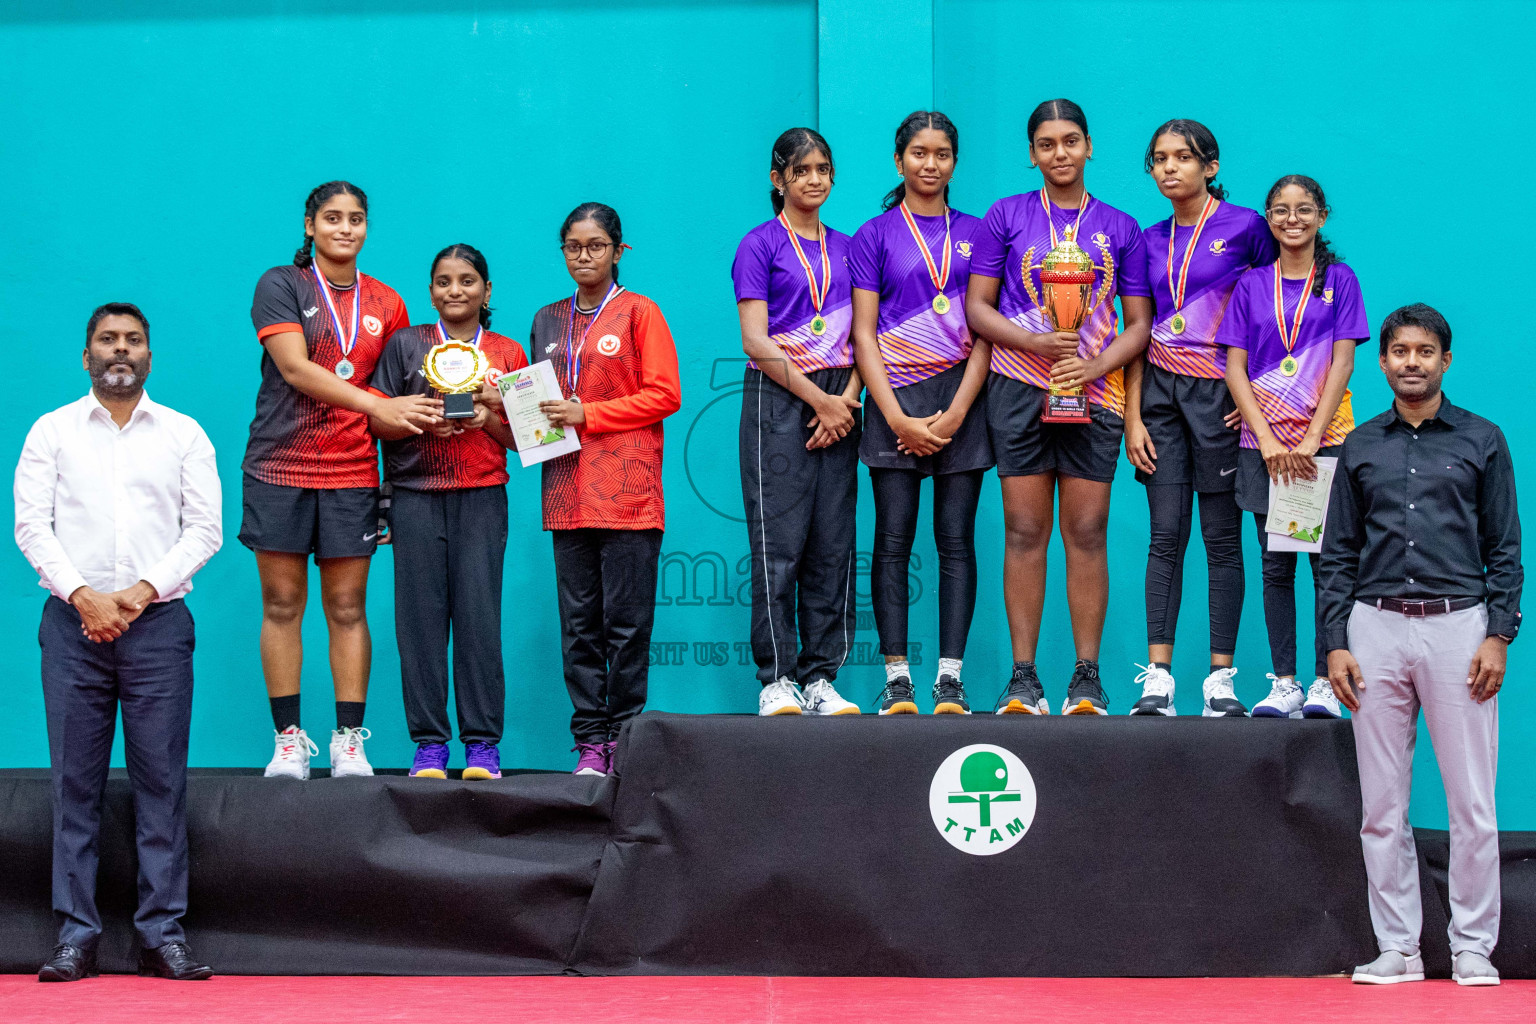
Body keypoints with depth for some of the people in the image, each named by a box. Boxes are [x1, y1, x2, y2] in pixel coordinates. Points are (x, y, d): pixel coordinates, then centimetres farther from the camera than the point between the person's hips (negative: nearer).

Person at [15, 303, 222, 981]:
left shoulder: (184, 435, 11)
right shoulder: (52, 432, 10)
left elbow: (205, 528, 4)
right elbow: (31, 525, 3)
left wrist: (144, 591, -8)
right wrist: (83, 594, -10)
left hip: (158, 621, 0)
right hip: (72, 621, 0)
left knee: (161, 778, -3)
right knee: (75, 779, -2)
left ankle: (162, 935, 0)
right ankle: (75, 935, 1)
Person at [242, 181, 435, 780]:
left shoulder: (386, 305, 12)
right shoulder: (280, 286, 0)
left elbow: (397, 388, 19)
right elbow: (295, 369, -12)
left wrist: (416, 416, -4)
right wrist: (378, 405, -20)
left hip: (352, 473, 2)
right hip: (280, 466, -2)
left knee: (348, 608, 0)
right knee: (282, 605, 0)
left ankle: (348, 742, 4)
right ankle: (289, 741, 6)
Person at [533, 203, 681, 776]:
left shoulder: (638, 313, 2)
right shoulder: (548, 322, 18)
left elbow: (664, 395, -5)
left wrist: (586, 415, -10)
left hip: (627, 491, -5)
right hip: (567, 493, 5)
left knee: (626, 621, -5)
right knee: (579, 623, 2)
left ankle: (625, 735, 1)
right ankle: (590, 743, 5)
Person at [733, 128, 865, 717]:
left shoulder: (846, 248, 16)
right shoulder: (761, 244, 1)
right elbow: (756, 340, -7)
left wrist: (847, 401, -4)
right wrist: (819, 400, -11)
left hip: (838, 402, 5)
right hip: (778, 401, -5)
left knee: (834, 544, 2)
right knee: (779, 542, -7)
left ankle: (821, 679, 5)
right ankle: (777, 681, -4)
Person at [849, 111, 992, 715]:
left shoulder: (975, 233, 11)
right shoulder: (875, 236, 7)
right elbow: (864, 333, 2)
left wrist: (955, 412, -7)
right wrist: (898, 417, -9)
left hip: (961, 394, 1)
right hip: (895, 394, -1)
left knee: (956, 539, -1)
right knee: (894, 539, -4)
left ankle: (950, 678, 0)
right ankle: (897, 677, -2)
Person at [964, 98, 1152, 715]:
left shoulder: (1119, 228, 12)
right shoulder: (1007, 216, 9)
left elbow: (1139, 322, 10)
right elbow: (977, 307, 5)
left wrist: (1095, 365, -8)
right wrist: (1038, 343, -10)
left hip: (1094, 389, 1)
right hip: (1019, 386, -1)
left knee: (1087, 534, -1)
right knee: (1025, 532, -2)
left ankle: (1087, 678, 3)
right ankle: (1023, 679, 1)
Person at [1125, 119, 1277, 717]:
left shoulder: (1246, 227, -1)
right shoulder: (1151, 239, 11)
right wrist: (1132, 417, 4)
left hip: (1221, 394, -3)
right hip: (1160, 390, 3)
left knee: (1222, 538, -1)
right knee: (1165, 535, -1)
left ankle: (1221, 679, 3)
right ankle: (1157, 678, -4)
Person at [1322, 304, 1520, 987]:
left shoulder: (1482, 441, 7)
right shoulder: (1361, 447, 12)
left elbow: (1504, 549, 5)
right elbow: (1338, 555, 11)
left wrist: (1499, 635, -5)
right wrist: (1334, 643, 2)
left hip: (1458, 626, -2)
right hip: (1376, 629, 2)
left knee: (1472, 802, -3)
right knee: (1382, 804, 3)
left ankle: (1473, 948, 6)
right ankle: (1398, 948, 10)